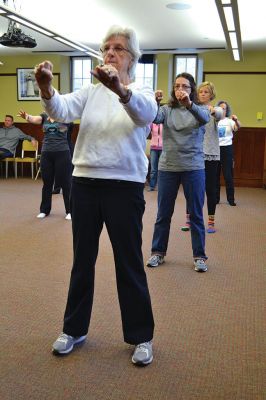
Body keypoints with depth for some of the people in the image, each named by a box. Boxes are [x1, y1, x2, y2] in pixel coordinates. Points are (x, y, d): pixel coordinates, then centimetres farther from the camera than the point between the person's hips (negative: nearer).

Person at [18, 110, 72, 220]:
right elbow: (34, 119, -12)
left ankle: (70, 211, 11)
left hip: (62, 152, -3)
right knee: (47, 183, 11)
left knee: (65, 183, 2)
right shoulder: (44, 116, 6)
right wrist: (26, 116, -35)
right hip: (46, 153, 3)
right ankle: (44, 210, 22)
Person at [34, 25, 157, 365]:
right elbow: (61, 110, -12)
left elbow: (143, 113, -25)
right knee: (82, 259, 13)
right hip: (84, 183, 3)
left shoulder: (142, 93, 1)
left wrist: (120, 89, -47)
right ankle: (74, 329, 31)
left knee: (129, 262, 5)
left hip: (125, 187, -3)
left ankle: (141, 336, 23)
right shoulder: (91, 92, 9)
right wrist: (45, 87, -34)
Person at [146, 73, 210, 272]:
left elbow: (205, 118, -22)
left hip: (194, 168, -1)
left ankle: (199, 256, 18)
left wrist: (189, 104, -40)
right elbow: (154, 118, -16)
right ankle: (158, 252, 24)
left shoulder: (200, 108, 2)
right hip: (167, 168, 1)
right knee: (163, 213, 10)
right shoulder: (167, 109, 5)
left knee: (196, 214, 6)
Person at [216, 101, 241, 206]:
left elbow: (238, 128, -18)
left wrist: (236, 121, -38)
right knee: (215, 175, 6)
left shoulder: (229, 121, 2)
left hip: (227, 149, -1)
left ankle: (231, 199, 9)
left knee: (228, 175, 1)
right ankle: (215, 198, 15)